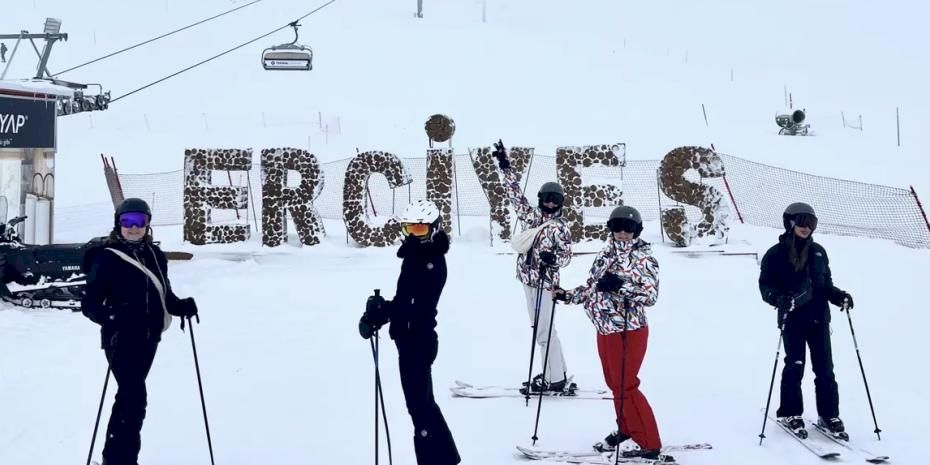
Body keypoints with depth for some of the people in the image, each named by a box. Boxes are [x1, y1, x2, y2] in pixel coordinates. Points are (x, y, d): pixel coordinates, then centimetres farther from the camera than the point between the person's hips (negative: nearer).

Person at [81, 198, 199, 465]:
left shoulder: (154, 256, 7)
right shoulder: (107, 259, -10)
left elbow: (164, 294, 15)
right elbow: (90, 303, -14)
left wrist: (181, 306, -5)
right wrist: (110, 319, -33)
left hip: (148, 338, 7)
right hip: (121, 339, -7)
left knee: (129, 397, 16)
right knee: (134, 399, -14)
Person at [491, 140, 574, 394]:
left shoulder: (560, 227, -8)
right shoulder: (533, 216, 8)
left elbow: (566, 254, -10)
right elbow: (516, 194, 12)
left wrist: (553, 258, -32)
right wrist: (505, 167, 8)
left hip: (544, 282, -7)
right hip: (529, 279, 7)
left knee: (543, 330, -6)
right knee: (541, 329, 13)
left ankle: (555, 380, 0)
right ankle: (557, 372, 23)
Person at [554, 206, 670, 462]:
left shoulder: (643, 258, -9)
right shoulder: (605, 255, 10)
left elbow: (651, 295, -19)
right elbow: (591, 286, 18)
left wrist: (621, 286, -29)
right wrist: (567, 295, 5)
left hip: (629, 330, -7)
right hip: (604, 328, 7)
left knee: (626, 386, -6)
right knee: (615, 384, 14)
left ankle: (648, 444, 0)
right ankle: (626, 432, 29)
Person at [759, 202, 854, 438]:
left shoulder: (818, 251, 11)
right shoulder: (776, 254, -2)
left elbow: (826, 283, 18)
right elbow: (766, 286, -3)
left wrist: (840, 296, 0)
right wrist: (782, 299, -22)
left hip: (819, 317, 4)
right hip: (792, 319, -3)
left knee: (825, 369, 2)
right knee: (794, 366, -3)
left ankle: (829, 415, 9)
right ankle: (789, 413, 11)